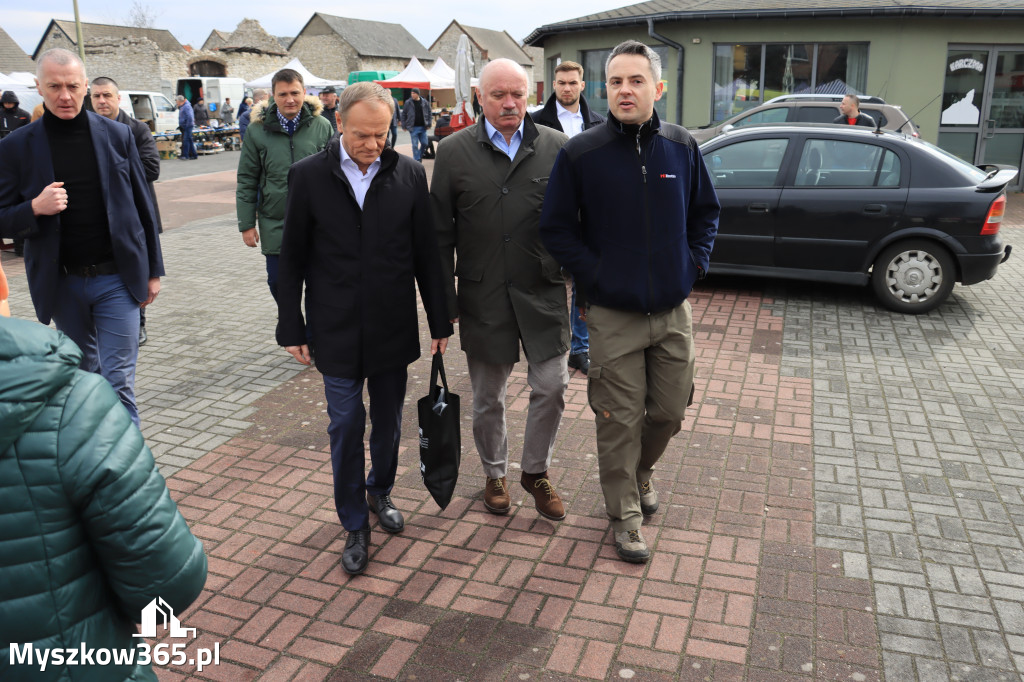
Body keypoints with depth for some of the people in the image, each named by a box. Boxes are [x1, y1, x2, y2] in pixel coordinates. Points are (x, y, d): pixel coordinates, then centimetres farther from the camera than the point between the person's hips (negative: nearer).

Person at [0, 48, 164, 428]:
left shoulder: (117, 135, 1)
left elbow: (143, 206, 5)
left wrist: (153, 271, 5)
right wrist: (35, 208, -19)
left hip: (116, 278, -2)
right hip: (62, 284, 2)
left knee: (118, 381, -4)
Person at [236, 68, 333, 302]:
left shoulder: (322, 127, 0)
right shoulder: (257, 131, 0)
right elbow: (247, 181, 4)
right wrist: (246, 224, 1)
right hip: (275, 224, 1)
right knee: (278, 283, 8)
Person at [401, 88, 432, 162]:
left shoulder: (424, 102, 2)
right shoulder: (408, 103, -3)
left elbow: (429, 113, 9)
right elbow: (403, 114, 2)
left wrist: (428, 124, 2)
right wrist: (404, 126, -3)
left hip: (423, 127, 2)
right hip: (413, 127, -2)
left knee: (424, 143, 6)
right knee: (415, 145, -2)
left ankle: (420, 155, 31)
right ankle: (417, 160, 5)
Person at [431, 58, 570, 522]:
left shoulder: (556, 147, 2)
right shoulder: (454, 151, 0)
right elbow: (441, 233, 1)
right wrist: (445, 300, -1)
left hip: (543, 292, 1)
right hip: (483, 297, 0)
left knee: (552, 388, 4)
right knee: (487, 399, 12)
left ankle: (535, 471, 28)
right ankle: (495, 475, 35)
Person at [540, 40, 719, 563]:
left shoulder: (682, 147, 2)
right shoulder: (580, 153, -7)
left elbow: (705, 212, 14)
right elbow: (556, 228, -2)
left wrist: (694, 262, 2)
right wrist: (594, 274, -9)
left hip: (673, 310, 3)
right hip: (613, 315, -3)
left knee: (670, 409, 14)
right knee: (620, 419, 4)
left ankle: (642, 470, 45)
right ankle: (625, 514, 24)